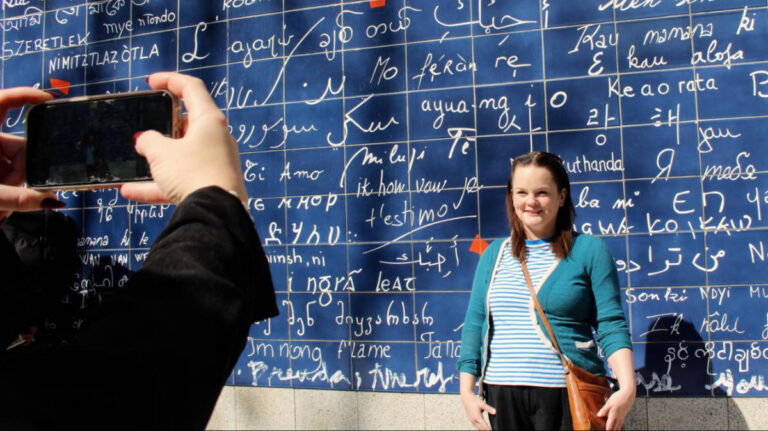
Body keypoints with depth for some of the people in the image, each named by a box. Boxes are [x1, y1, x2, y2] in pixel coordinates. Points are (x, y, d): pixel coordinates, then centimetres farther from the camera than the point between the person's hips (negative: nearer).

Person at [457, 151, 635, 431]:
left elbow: (611, 326, -6)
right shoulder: (494, 254, 7)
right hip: (502, 394, 3)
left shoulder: (589, 250, -2)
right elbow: (475, 323, 6)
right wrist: (467, 390, 0)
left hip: (568, 395, -3)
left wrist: (627, 388, -19)